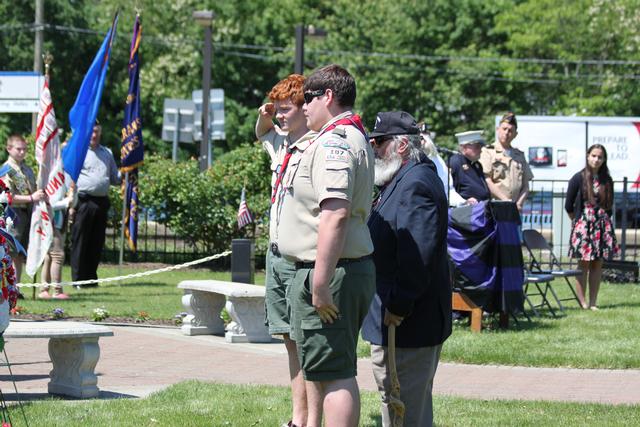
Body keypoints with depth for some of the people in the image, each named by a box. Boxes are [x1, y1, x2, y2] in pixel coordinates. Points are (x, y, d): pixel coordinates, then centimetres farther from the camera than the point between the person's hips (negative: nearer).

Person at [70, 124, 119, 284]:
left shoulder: (107, 153, 19)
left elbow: (115, 178, 23)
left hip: (101, 202, 5)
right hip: (83, 201, -5)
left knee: (97, 243, 6)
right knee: (80, 242, -5)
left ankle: (91, 277, 13)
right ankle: (78, 279, -2)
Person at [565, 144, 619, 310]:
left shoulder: (606, 181, 6)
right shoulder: (579, 178, -4)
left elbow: (609, 206, 14)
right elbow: (568, 206, 0)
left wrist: (604, 221, 7)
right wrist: (578, 221, 7)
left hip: (602, 226, 3)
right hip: (583, 226, -3)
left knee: (597, 264, 4)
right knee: (584, 264, -3)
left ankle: (593, 302, 9)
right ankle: (582, 302, -1)